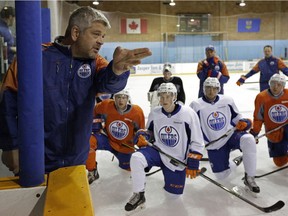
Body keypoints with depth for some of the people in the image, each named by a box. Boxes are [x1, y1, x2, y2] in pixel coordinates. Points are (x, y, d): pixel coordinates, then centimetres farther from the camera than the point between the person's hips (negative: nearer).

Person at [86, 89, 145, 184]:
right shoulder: (106, 105, -20)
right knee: (89, 141, -28)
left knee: (128, 167, 7)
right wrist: (96, 125, -3)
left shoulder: (137, 111, -21)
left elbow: (140, 131, -3)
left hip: (125, 145, 1)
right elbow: (95, 112, 3)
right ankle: (92, 172, -9)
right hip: (108, 139, 0)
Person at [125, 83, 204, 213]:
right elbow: (150, 132, 12)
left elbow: (196, 142, -6)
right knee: (136, 158, -29)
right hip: (157, 151, 1)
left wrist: (193, 163, -10)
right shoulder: (154, 114, -5)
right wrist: (142, 136, -13)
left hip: (177, 159, -1)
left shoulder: (188, 114, -13)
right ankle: (139, 196, -10)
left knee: (173, 193, 6)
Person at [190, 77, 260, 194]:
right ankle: (235, 162, 33)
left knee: (248, 140, -34)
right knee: (221, 175, -1)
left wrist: (244, 123, -10)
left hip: (232, 135, 0)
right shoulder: (196, 105, -9)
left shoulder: (227, 100, -2)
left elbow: (236, 117, 11)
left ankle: (249, 178, -18)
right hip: (214, 145, 0)